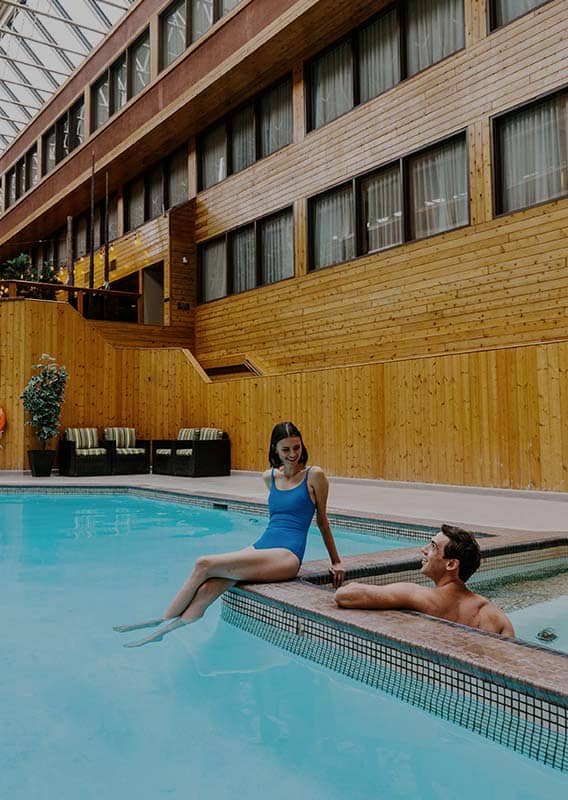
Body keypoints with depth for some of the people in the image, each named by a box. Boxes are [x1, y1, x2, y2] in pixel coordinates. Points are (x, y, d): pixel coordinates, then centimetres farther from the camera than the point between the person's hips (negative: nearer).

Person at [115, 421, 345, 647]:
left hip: (286, 556, -6)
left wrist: (336, 561, 14)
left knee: (204, 565, -18)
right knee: (206, 591, -19)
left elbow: (322, 520, 9)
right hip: (260, 547, 6)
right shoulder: (269, 477, 15)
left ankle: (163, 620, -3)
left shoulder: (314, 476, -1)